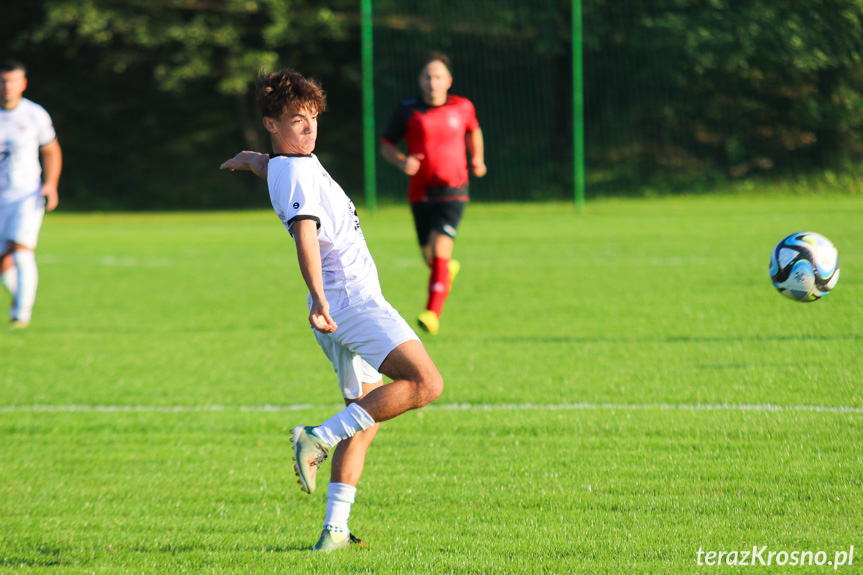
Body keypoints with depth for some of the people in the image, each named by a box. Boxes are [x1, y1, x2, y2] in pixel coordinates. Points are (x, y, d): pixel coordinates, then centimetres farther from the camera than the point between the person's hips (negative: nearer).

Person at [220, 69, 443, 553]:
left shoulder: (287, 163, 16)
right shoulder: (297, 174, -14)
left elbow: (263, 163, 41)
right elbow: (305, 234, -29)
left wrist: (249, 159, 63)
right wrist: (319, 298, -40)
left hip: (342, 312, 10)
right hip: (352, 299, -10)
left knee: (365, 418, 12)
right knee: (426, 383, -23)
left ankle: (335, 530, 6)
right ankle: (319, 440, -21)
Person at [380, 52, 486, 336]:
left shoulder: (462, 107, 2)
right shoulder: (407, 111, -1)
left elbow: (473, 130, 24)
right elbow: (386, 145, 7)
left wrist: (477, 158, 12)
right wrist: (402, 162, -12)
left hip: (453, 192, -2)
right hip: (420, 192, 2)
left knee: (441, 249, -20)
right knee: (430, 257, 10)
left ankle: (433, 314, -23)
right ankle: (449, 269, 49)